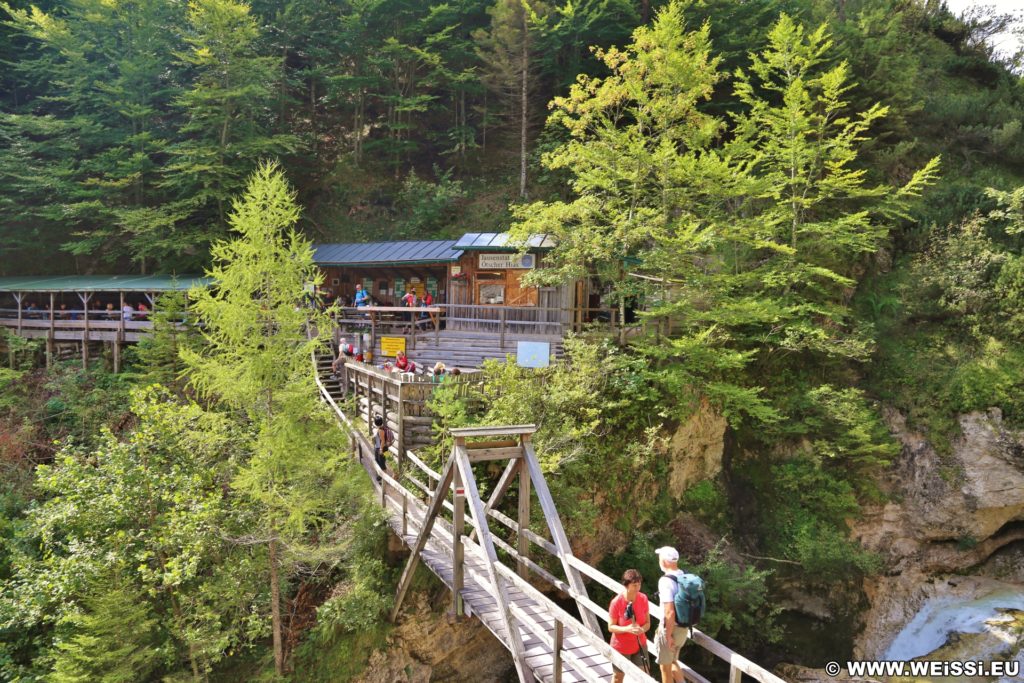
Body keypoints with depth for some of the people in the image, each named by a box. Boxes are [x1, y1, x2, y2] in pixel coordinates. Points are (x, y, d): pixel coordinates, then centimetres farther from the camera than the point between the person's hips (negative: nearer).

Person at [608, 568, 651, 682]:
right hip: (621, 646, -3)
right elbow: (611, 627, -16)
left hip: (639, 644, 3)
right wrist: (627, 629, -33)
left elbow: (647, 623, -3)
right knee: (618, 677, 16)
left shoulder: (643, 599, -12)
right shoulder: (616, 602, -23)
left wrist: (642, 629, -26)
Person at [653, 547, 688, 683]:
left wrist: (668, 635, -18)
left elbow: (669, 612, -28)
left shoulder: (665, 581, -24)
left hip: (670, 629, -7)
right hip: (683, 628, 7)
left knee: (665, 667, 12)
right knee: (672, 662, 27)